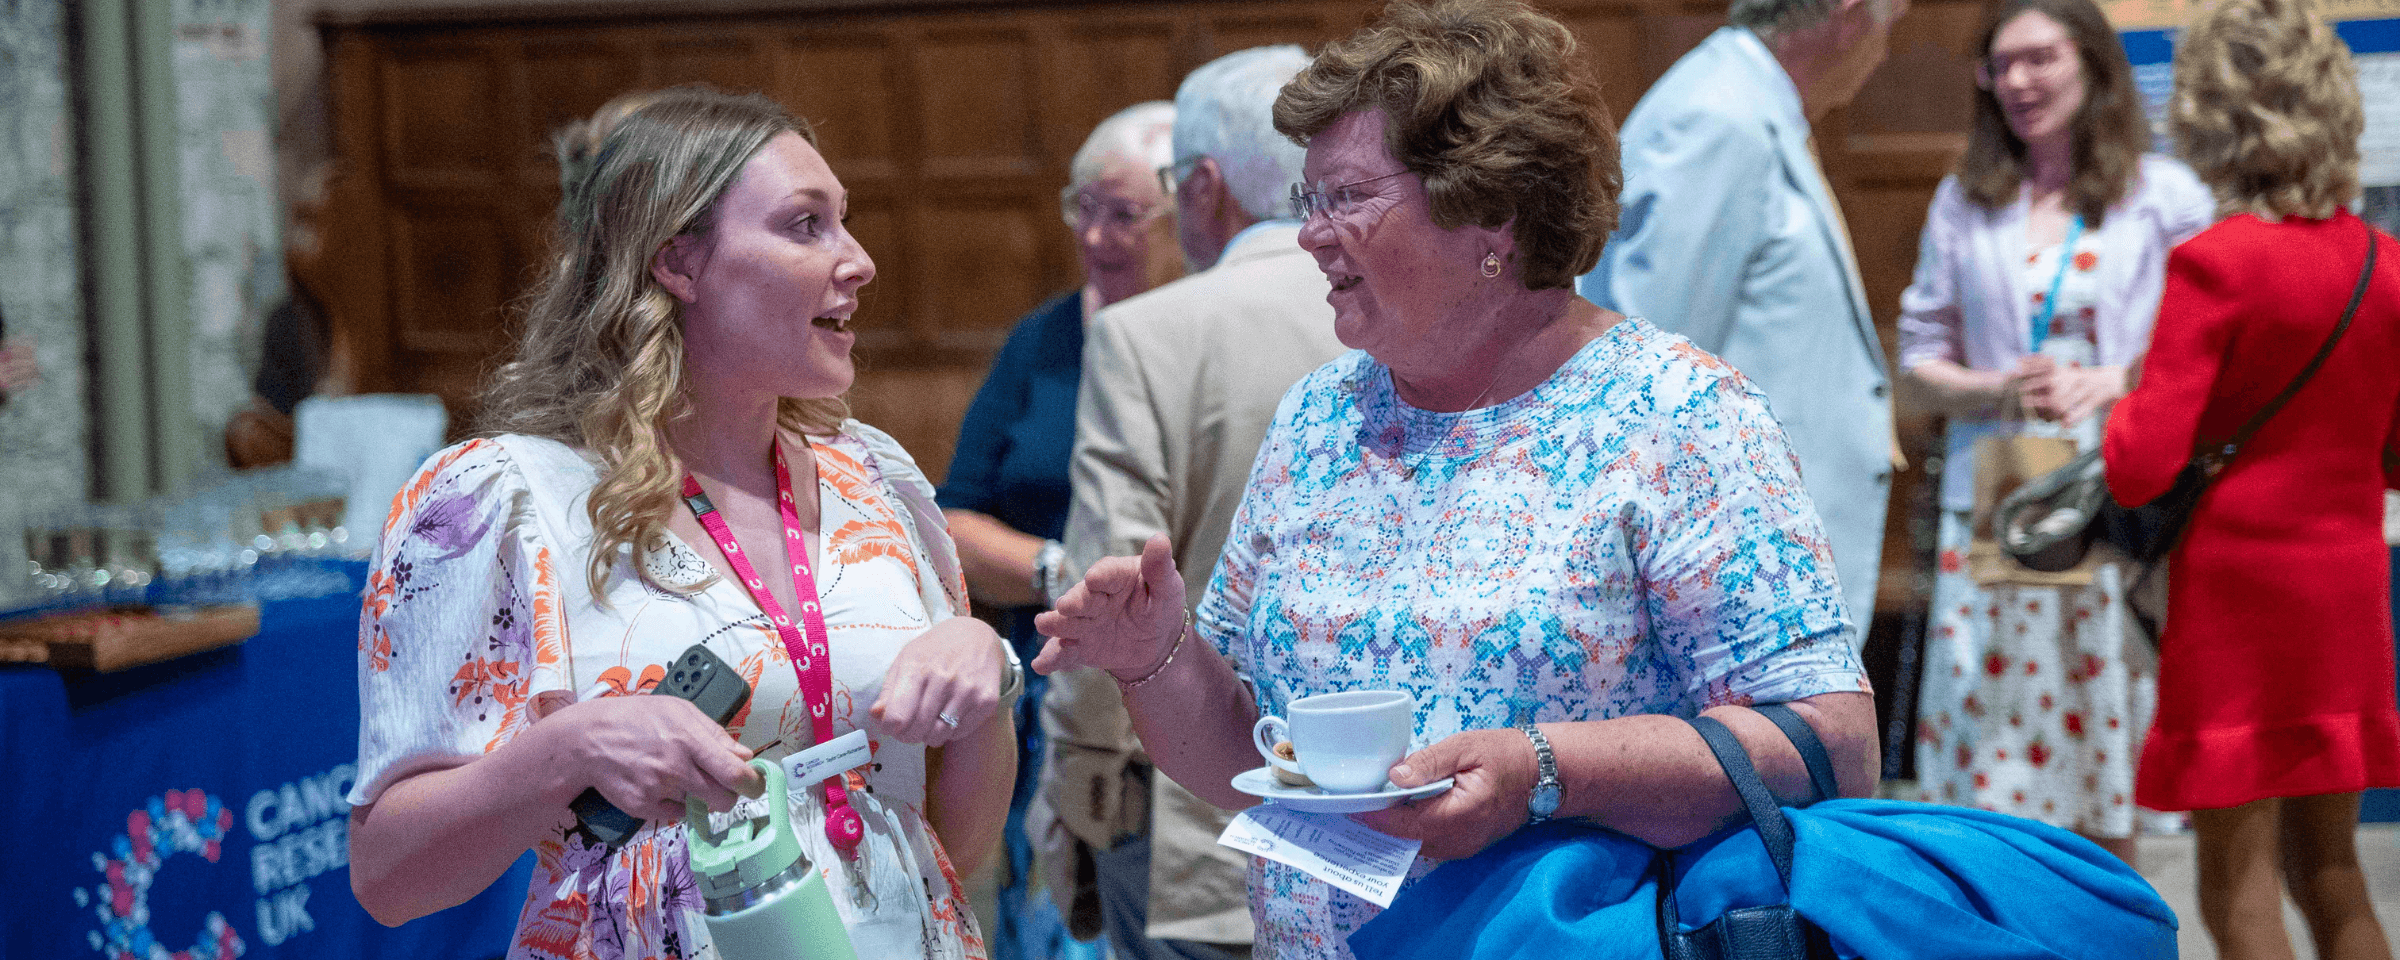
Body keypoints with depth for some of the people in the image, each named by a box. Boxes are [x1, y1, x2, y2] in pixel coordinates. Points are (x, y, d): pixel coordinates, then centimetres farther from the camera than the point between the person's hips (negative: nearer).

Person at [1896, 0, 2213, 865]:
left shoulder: (2165, 196, 3)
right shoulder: (1964, 202, 11)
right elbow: (1920, 354, 12)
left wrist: (2111, 385, -12)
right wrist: (2000, 389, -7)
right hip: (1992, 513, 2)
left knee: (2107, 794, 0)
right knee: (1986, 768, -2)